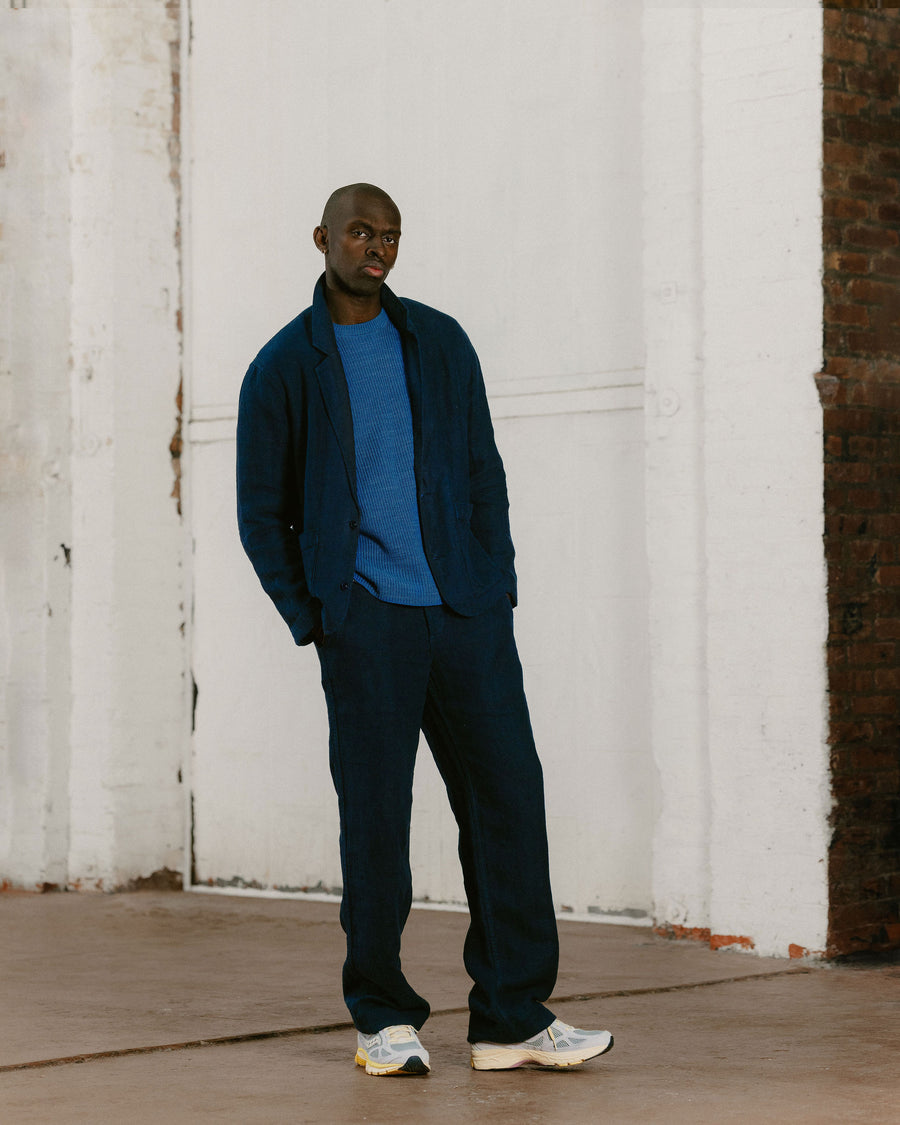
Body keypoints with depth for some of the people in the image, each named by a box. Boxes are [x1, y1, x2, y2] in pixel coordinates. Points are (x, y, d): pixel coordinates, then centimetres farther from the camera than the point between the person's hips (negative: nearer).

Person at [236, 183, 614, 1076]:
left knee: (507, 795, -1)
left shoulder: (440, 343, 12)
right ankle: (383, 1019, 11)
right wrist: (313, 625, -1)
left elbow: (483, 475, 14)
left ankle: (513, 1019, 4)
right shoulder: (284, 367, 4)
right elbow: (261, 516, 7)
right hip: (366, 620, -3)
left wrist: (497, 597, 5)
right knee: (375, 812, -3)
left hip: (464, 614, 3)